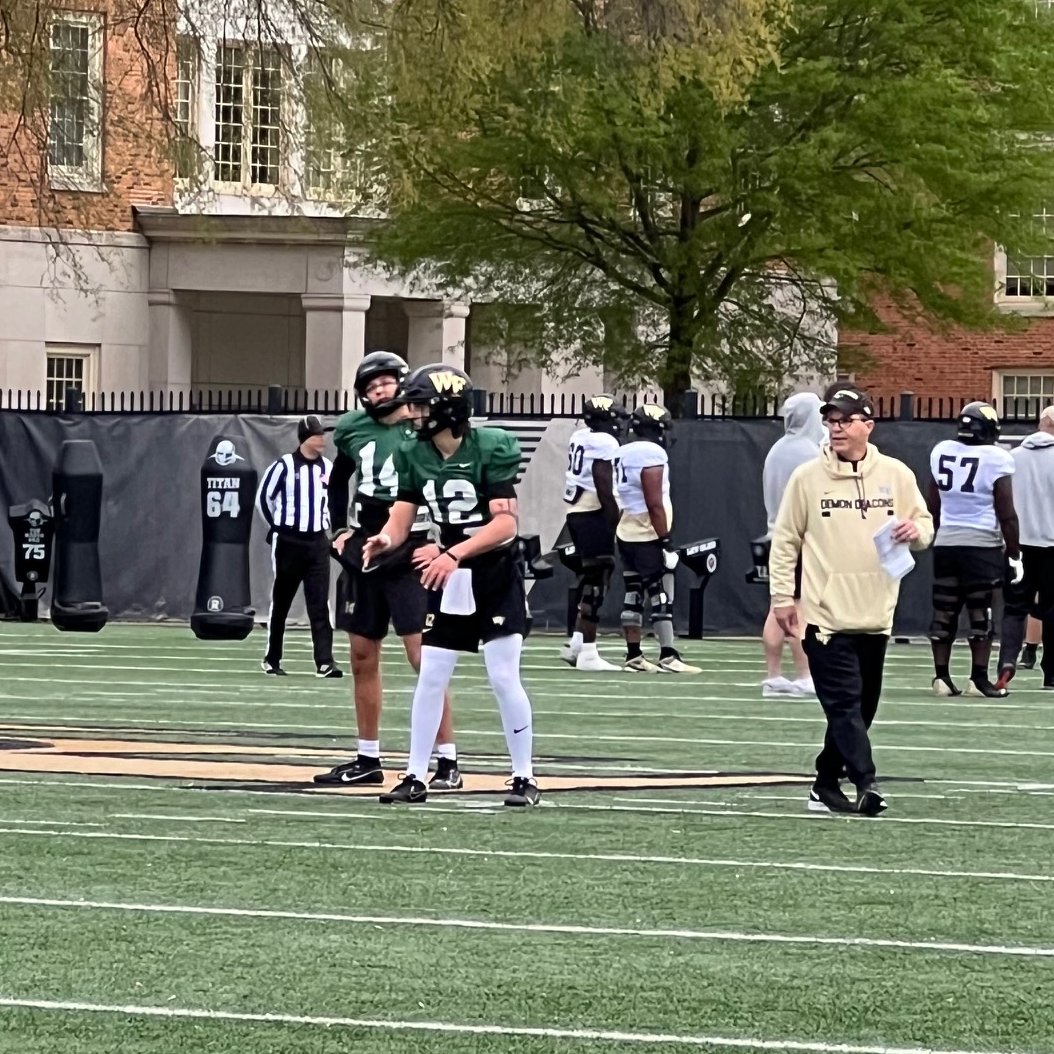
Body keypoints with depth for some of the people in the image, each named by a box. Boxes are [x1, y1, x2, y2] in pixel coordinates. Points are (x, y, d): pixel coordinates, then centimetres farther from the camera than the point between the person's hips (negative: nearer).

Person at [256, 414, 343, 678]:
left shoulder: (327, 467, 5)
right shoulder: (284, 466, -10)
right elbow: (264, 497, 0)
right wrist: (279, 528, 8)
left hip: (318, 542, 4)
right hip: (288, 542, -4)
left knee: (320, 603, -4)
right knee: (280, 602, 6)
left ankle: (324, 663, -9)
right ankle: (271, 659, 18)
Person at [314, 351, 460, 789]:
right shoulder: (354, 430, 6)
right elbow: (338, 482, 25)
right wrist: (340, 529, 15)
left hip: (411, 555, -6)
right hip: (365, 552, 6)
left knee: (425, 658, -12)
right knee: (363, 658, 11)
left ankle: (448, 761, -9)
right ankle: (367, 759, 22)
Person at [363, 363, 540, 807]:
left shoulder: (492, 448, -18)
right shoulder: (413, 456, -1)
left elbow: (505, 522, -23)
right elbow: (400, 520, -2)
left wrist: (453, 554, -33)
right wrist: (385, 540, -26)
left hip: (496, 574, -5)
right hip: (448, 577, 5)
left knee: (504, 678, -7)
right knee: (430, 678, 3)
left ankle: (524, 778, 4)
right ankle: (415, 777, 9)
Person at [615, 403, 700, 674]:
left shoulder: (624, 454, 11)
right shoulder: (652, 454, -15)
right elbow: (654, 504, -20)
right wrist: (666, 540, -18)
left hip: (626, 534, 9)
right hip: (648, 536, -9)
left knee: (633, 595, 10)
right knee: (662, 596, -7)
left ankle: (633, 656, 11)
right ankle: (668, 656, -11)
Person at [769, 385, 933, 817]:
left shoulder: (897, 475, 5)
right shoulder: (807, 477, -1)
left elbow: (925, 526, 12)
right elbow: (785, 540, 3)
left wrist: (915, 530, -12)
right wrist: (782, 596, -3)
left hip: (875, 616, 4)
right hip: (826, 615, -4)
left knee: (861, 707, 10)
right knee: (844, 702, -14)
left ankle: (826, 786, 21)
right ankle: (866, 785, -22)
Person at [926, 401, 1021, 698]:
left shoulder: (941, 452, 3)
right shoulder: (995, 459, -11)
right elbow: (1007, 515, -8)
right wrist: (1014, 555, 0)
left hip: (946, 543, 4)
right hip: (982, 544, -4)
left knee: (944, 611, 9)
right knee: (981, 613, 0)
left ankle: (941, 676, 9)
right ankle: (979, 678, 0)